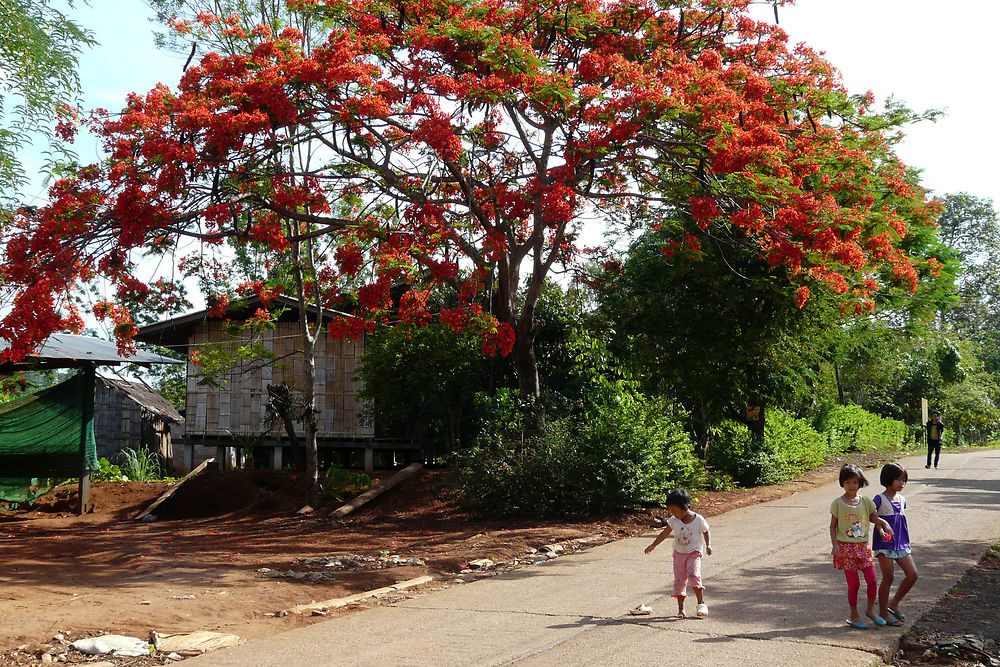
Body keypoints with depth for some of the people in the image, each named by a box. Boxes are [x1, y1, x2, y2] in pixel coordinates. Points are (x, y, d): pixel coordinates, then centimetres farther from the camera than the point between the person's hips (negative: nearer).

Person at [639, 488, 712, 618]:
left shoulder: (698, 520, -9)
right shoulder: (674, 521, 0)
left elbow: (706, 532, 5)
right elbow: (665, 533, 7)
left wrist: (708, 545, -9)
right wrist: (653, 545, 4)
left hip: (694, 553, -4)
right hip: (679, 554, 4)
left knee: (693, 576, -23)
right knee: (679, 580, -1)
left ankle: (702, 603, -10)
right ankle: (680, 608, 7)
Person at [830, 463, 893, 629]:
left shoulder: (865, 501, 3)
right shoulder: (838, 503, -5)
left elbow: (873, 517, 19)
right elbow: (833, 526, 0)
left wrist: (884, 523, -1)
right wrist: (835, 545, -8)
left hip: (863, 546, 3)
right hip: (846, 547, -3)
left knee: (872, 579, 1)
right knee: (854, 583, 0)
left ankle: (870, 609, 25)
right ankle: (853, 616, 16)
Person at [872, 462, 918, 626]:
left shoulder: (902, 500, 11)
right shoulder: (880, 499, -10)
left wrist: (907, 542, 21)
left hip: (900, 545, 7)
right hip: (885, 545, -7)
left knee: (912, 574, 2)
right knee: (888, 578, -3)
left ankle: (893, 604, 18)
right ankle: (883, 613, 11)